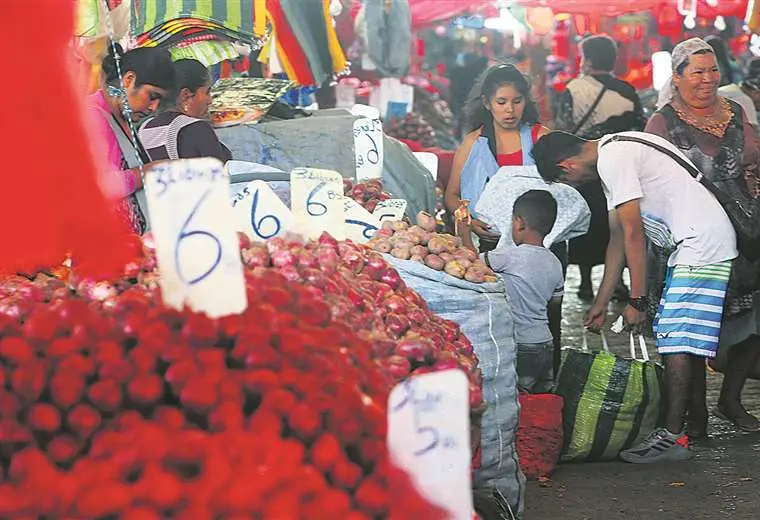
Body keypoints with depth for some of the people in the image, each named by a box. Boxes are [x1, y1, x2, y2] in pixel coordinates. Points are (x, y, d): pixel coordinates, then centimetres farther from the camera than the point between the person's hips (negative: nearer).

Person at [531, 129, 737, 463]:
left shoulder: (613, 160, -14)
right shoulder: (612, 156, 17)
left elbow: (633, 234, -16)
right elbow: (617, 238, 20)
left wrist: (637, 301, -11)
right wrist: (601, 304, 21)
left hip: (702, 246, -10)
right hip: (690, 248, 10)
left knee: (677, 342, -10)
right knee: (689, 341, 10)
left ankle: (674, 436, -8)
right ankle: (692, 421, 13)